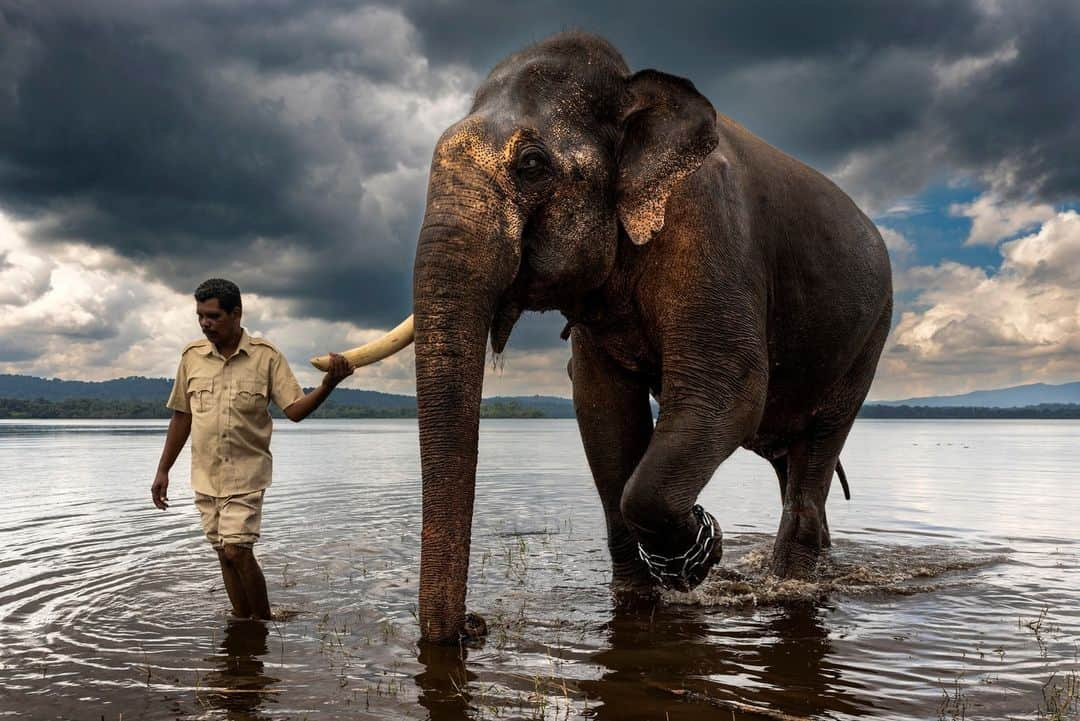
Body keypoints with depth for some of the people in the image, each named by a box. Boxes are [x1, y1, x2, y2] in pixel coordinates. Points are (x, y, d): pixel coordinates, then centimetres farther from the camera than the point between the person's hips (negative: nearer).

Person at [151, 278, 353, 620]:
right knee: (224, 554, 9)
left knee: (237, 552, -10)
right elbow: (182, 417, 10)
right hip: (205, 476, 4)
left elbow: (295, 409, -11)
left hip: (246, 473, -4)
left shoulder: (266, 356, -6)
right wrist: (163, 471, 11)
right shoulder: (192, 356, 3)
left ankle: (264, 623, 9)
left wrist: (328, 384, -29)